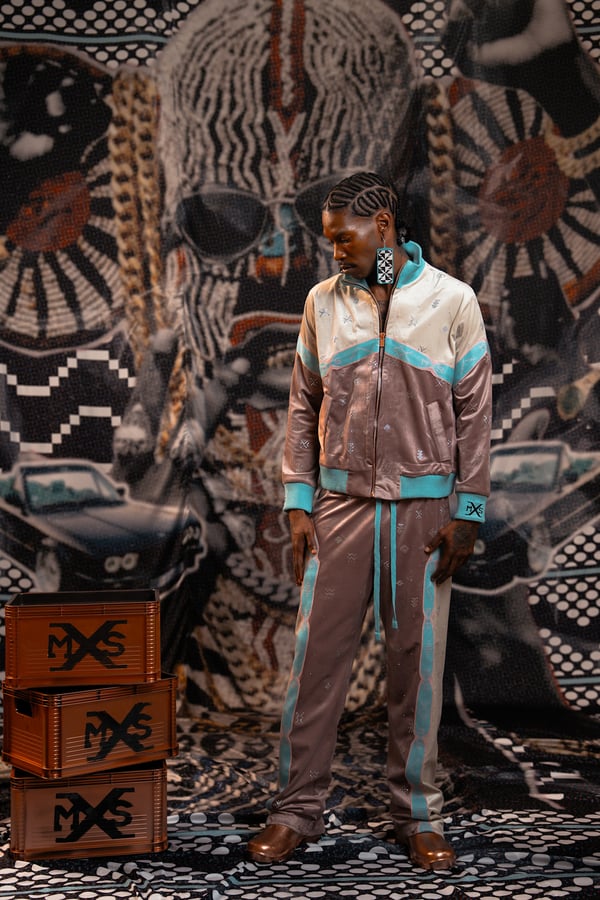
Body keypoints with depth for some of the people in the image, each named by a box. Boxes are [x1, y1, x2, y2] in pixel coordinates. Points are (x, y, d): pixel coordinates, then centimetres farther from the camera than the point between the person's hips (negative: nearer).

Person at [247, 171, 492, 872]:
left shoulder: (452, 302, 0)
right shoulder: (323, 302, 6)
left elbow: (473, 413, 0)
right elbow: (304, 409, 9)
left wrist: (468, 513, -4)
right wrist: (298, 504, 2)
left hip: (424, 507, -1)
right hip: (341, 502, 2)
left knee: (418, 659, 5)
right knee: (316, 653, 1)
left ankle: (417, 815, 18)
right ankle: (297, 807, 13)